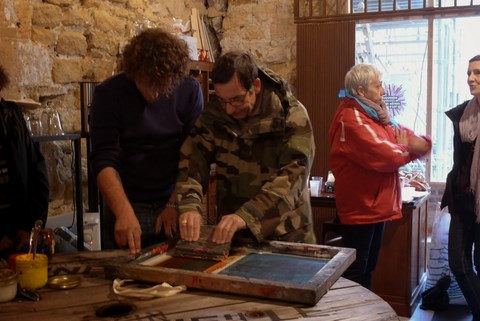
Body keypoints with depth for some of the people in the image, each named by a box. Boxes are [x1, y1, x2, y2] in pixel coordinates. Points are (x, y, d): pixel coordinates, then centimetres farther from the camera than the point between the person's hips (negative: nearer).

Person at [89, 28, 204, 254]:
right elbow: (104, 160, -16)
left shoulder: (189, 91, -6)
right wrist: (124, 212, -28)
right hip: (125, 206, -1)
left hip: (174, 205, 1)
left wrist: (174, 204, -11)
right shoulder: (108, 93, -9)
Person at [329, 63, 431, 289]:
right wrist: (408, 149, -3)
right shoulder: (353, 119, -18)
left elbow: (424, 143, 11)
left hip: (377, 206, 10)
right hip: (360, 209, -9)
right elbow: (388, 156, -25)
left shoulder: (375, 115, 12)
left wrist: (418, 142, -13)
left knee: (368, 267, 19)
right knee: (355, 272, 2)